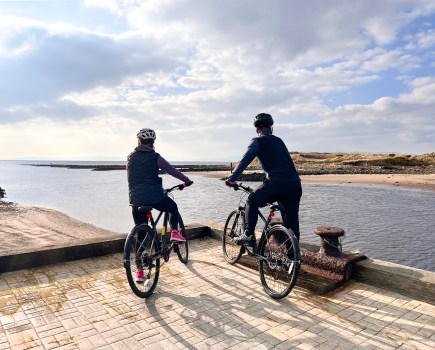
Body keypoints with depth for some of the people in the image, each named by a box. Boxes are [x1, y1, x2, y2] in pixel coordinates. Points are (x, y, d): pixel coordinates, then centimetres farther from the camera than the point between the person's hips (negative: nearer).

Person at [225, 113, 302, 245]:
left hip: (277, 183, -6)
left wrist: (232, 178, -5)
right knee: (292, 223, 13)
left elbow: (245, 160, -5)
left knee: (252, 201, 18)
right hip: (295, 185, 6)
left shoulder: (258, 141, 7)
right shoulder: (278, 141, 25)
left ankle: (248, 236, 14)